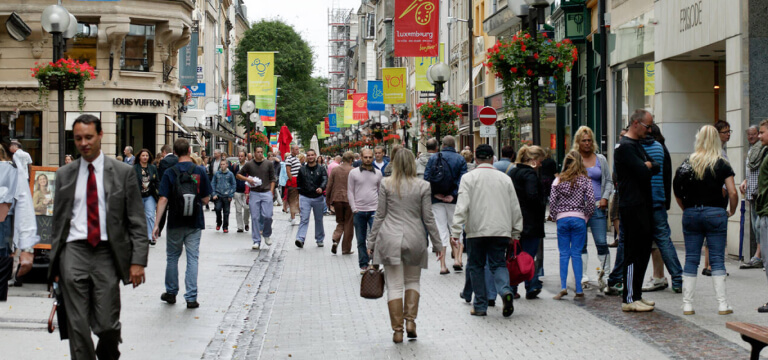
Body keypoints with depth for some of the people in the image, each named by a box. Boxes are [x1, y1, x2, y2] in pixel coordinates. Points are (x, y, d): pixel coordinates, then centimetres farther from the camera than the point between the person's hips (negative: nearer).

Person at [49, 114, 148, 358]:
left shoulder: (123, 173, 3)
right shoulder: (64, 175, 10)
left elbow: (137, 222, 2)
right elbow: (58, 221, 14)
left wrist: (138, 261, -7)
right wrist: (55, 263, 10)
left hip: (107, 253, -2)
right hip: (74, 251, 2)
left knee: (107, 325, -2)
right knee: (78, 326, -1)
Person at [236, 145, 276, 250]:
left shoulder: (268, 164, 5)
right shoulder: (249, 165, 4)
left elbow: (272, 179, 9)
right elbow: (238, 175, 12)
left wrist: (271, 192, 0)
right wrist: (247, 179, -6)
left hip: (266, 193, 0)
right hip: (254, 194, 0)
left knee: (267, 216, -9)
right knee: (255, 217, 0)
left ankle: (267, 234, 19)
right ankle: (256, 241, 5)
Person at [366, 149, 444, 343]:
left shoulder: (386, 184, 0)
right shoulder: (423, 186, 0)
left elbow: (380, 215, 1)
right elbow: (428, 218, 2)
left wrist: (371, 241, 9)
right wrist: (438, 244, 10)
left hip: (390, 238, 0)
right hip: (414, 238, 1)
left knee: (394, 285, 2)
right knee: (413, 281, 17)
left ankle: (397, 330, 2)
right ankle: (410, 320, 3)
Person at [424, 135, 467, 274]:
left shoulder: (433, 158, 5)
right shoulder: (460, 160, 1)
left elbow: (426, 177, -3)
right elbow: (462, 179, -10)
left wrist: (435, 194, -6)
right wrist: (453, 195, -13)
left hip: (436, 200, 1)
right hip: (453, 200, -1)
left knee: (441, 230, 3)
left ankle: (442, 265, 2)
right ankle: (457, 259, 2)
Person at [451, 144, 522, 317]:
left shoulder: (469, 178, -1)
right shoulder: (505, 178, 9)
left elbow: (462, 207, -9)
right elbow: (515, 208, 12)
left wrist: (455, 232, -8)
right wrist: (515, 234, 20)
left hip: (476, 231, -2)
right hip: (501, 231, 2)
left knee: (476, 266, 9)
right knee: (498, 264, 9)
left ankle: (480, 306, 10)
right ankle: (505, 290, -20)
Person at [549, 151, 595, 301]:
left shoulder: (558, 180, 3)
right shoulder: (585, 180, 0)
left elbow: (552, 201, 0)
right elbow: (591, 201, -5)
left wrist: (555, 216, 12)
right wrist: (586, 216, 8)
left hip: (562, 219, 1)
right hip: (578, 219, -1)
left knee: (564, 254, 6)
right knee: (577, 254, 2)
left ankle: (563, 287, -5)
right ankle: (579, 290, 0)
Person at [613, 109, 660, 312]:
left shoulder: (636, 145, 21)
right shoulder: (625, 147, -13)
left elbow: (656, 168, 16)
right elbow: (643, 172, -21)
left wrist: (646, 166, -5)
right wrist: (646, 167, 1)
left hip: (643, 206, 10)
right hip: (632, 207, -10)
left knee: (643, 251, 13)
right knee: (634, 253, -8)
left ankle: (636, 295, 19)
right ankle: (629, 299, -4)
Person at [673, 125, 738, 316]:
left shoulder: (688, 162, 3)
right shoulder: (722, 164, -3)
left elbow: (677, 193, 2)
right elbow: (732, 193, -9)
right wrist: (731, 211, 7)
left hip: (691, 213, 2)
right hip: (715, 213, -2)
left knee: (691, 259, 6)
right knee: (717, 259, 3)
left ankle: (687, 304, 5)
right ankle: (722, 304, 3)